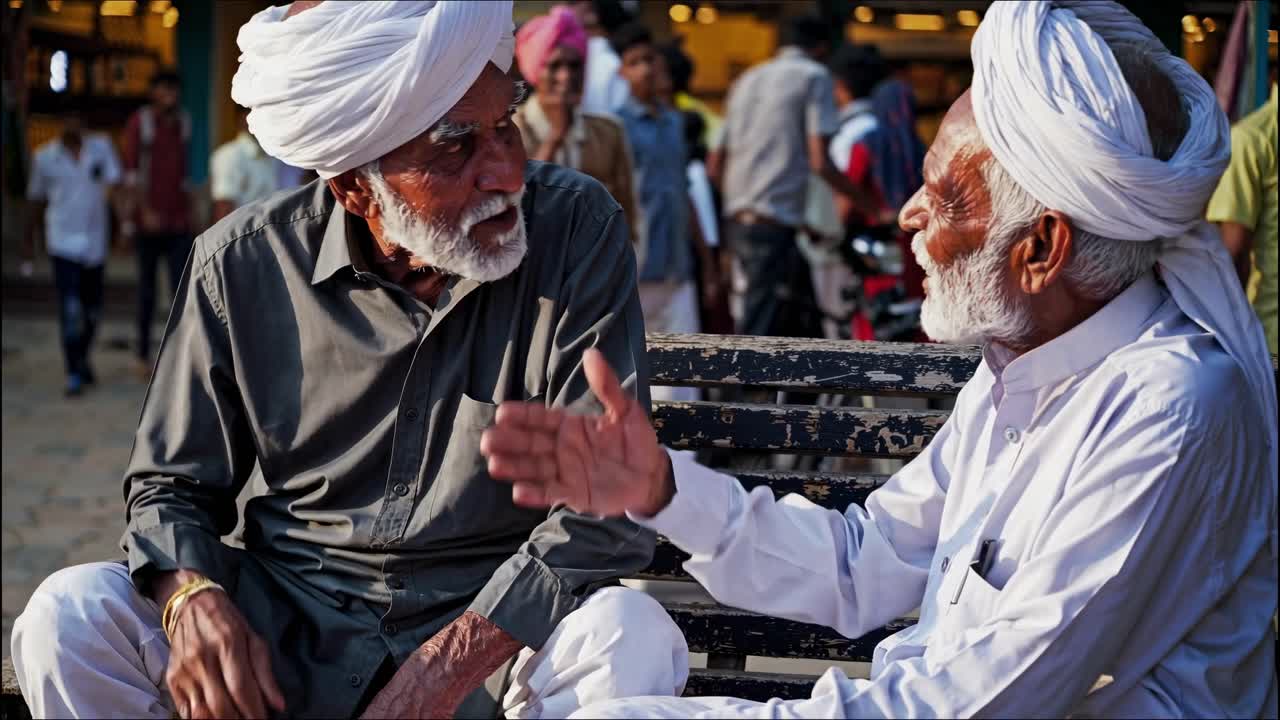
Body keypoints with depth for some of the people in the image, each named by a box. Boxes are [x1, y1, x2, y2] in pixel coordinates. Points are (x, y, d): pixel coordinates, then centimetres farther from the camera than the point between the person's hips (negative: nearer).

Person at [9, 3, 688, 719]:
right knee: (68, 618, -20)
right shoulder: (242, 264, -5)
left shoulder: (578, 231, -11)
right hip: (285, 626, 2)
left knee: (632, 640, -32)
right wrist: (191, 597, -19)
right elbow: (173, 485, 6)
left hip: (496, 626, -1)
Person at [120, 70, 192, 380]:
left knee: (182, 285, -7)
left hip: (178, 218, 3)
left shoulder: (183, 122, 10)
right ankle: (143, 355, 16)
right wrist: (145, 211, -17)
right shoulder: (139, 123, -5)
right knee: (147, 287, 6)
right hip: (148, 219, -3)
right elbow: (131, 171, -9)